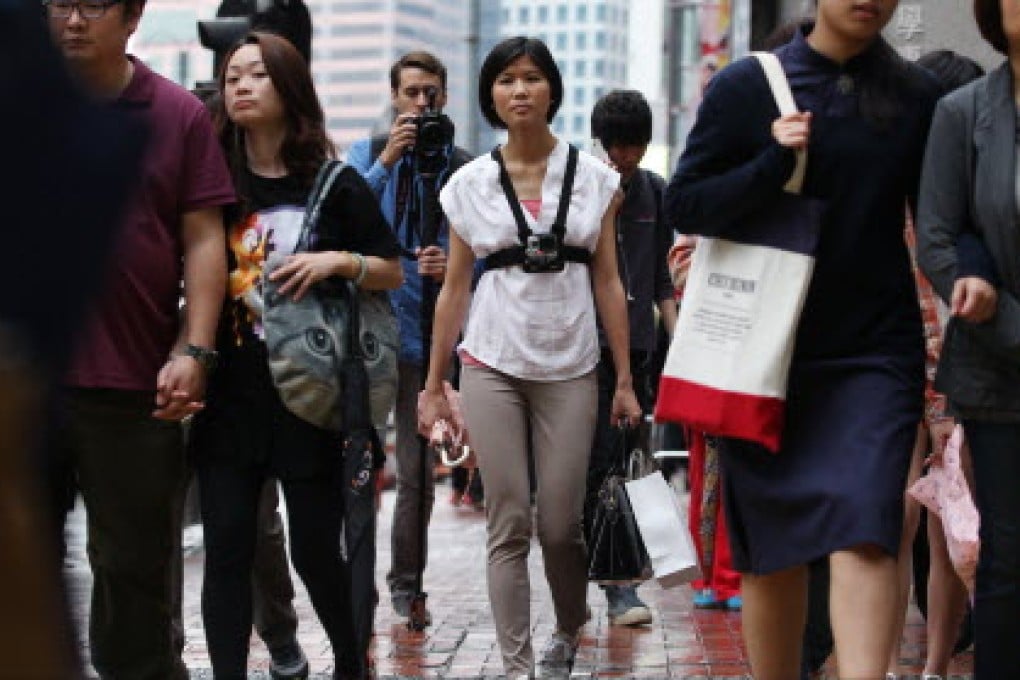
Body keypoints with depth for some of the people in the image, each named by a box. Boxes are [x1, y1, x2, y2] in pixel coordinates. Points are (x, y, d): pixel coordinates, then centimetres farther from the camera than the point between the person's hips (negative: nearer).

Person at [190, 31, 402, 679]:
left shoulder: (335, 184, 1)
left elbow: (393, 274, 6)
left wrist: (339, 261, -13)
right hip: (228, 395, 2)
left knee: (314, 549, 5)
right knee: (227, 551, -2)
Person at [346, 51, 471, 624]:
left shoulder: (463, 168, 2)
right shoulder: (366, 155, 6)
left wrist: (454, 267, -20)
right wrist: (386, 161, -18)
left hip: (424, 331, 0)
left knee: (418, 469, 4)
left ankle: (407, 582, 18)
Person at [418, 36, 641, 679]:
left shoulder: (594, 178, 4)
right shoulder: (470, 183, 4)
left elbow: (609, 282, 5)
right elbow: (455, 288, 7)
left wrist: (625, 379, 2)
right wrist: (433, 384, 6)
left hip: (569, 368, 0)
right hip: (492, 366, 0)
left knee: (560, 524, 2)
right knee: (509, 525, -3)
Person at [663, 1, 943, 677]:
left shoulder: (917, 95, 6)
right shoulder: (747, 86, 2)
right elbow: (685, 204, -1)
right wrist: (774, 164, -16)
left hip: (875, 353, 0)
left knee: (863, 533, -15)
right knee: (772, 551, 8)